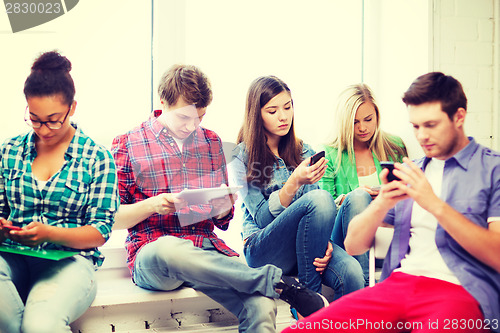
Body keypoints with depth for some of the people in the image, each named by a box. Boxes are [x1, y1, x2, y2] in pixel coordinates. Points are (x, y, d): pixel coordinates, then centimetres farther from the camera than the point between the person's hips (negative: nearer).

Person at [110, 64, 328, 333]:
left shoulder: (212, 143, 17)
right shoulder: (126, 145, 6)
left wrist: (223, 209, -3)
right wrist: (151, 205, -14)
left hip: (208, 248, 2)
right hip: (151, 254, -1)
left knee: (261, 307, -31)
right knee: (170, 248, -41)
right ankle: (276, 281, -30)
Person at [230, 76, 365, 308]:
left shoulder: (304, 151, 15)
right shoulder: (242, 157, 0)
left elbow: (318, 213, 12)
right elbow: (262, 217, -8)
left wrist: (323, 240, -10)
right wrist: (294, 182, -23)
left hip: (306, 245, 4)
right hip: (261, 249, -4)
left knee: (352, 274, -31)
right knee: (321, 198, -31)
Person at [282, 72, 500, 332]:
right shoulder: (410, 172, 22)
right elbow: (353, 245, 17)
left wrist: (435, 205, -11)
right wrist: (381, 204, -2)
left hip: (462, 291, -4)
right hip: (398, 283, 4)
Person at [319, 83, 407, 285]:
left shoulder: (395, 148, 13)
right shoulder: (330, 155, 6)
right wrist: (347, 198, -17)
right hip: (344, 240, -1)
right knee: (358, 197, -32)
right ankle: (364, 286, -38)